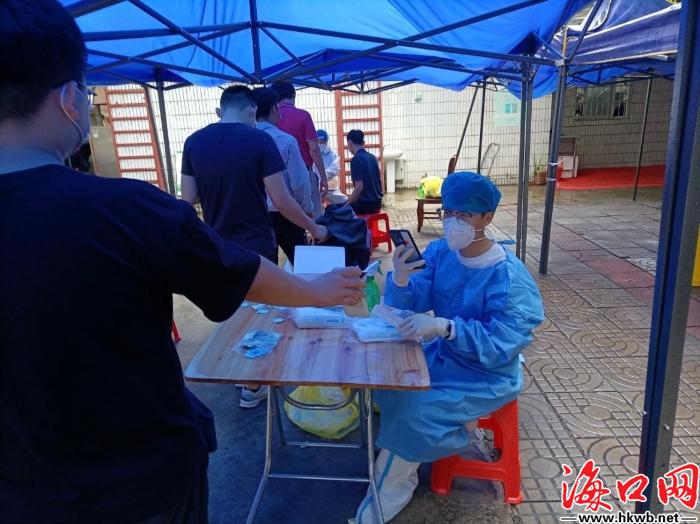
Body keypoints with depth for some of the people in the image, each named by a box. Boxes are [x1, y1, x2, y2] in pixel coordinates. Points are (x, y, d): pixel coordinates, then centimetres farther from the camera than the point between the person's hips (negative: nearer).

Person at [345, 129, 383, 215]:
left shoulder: (356, 159, -16)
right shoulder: (372, 157, 9)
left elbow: (359, 187, -23)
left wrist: (346, 205, -11)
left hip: (366, 204, -8)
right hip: (376, 202, 8)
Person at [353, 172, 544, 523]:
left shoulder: (509, 277, -23)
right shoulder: (439, 252, -7)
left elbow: (501, 344, -27)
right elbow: (406, 309, -8)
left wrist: (444, 327, -39)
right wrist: (401, 278, -30)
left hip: (487, 376, -6)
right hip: (442, 356, 6)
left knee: (413, 412, -20)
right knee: (385, 385, -10)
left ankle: (391, 489, 11)